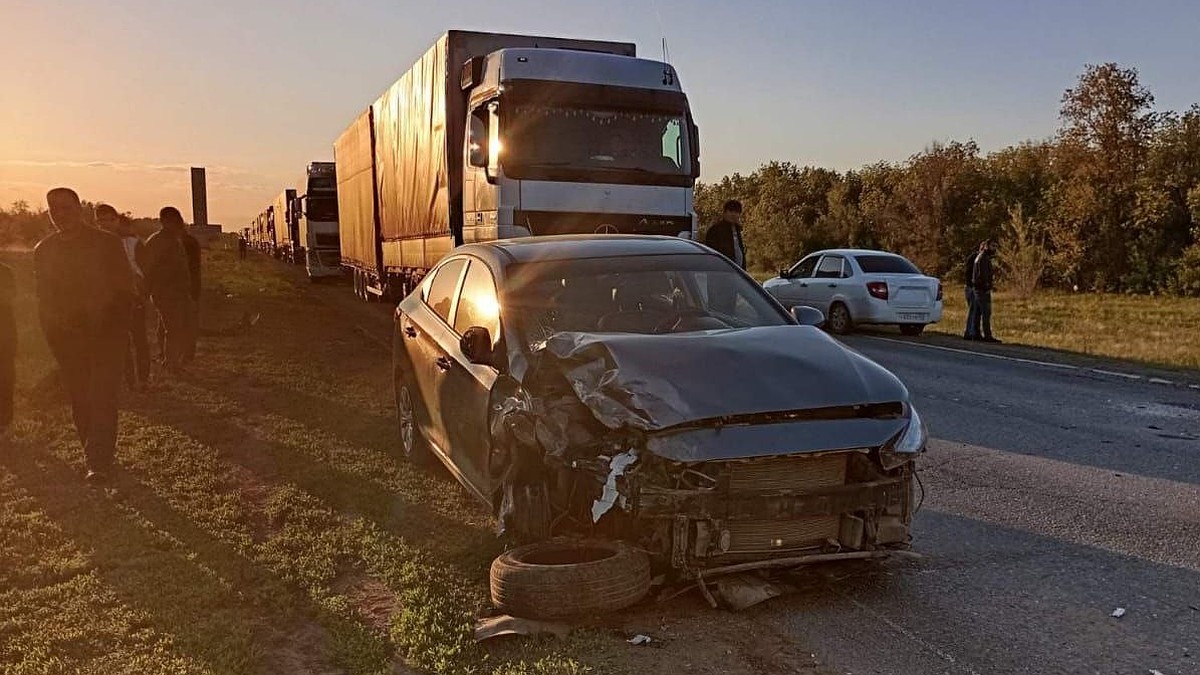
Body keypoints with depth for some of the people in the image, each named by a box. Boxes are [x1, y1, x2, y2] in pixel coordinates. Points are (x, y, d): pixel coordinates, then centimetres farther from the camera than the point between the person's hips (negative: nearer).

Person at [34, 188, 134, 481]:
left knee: (102, 399, -9)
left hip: (105, 336, -4)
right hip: (66, 339, 4)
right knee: (80, 401, 9)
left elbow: (124, 289, -3)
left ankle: (98, 461, -8)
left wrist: (116, 325, -12)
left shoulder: (106, 243, -3)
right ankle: (97, 454, 21)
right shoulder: (44, 250, 8)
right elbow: (44, 296, 12)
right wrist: (52, 332, 0)